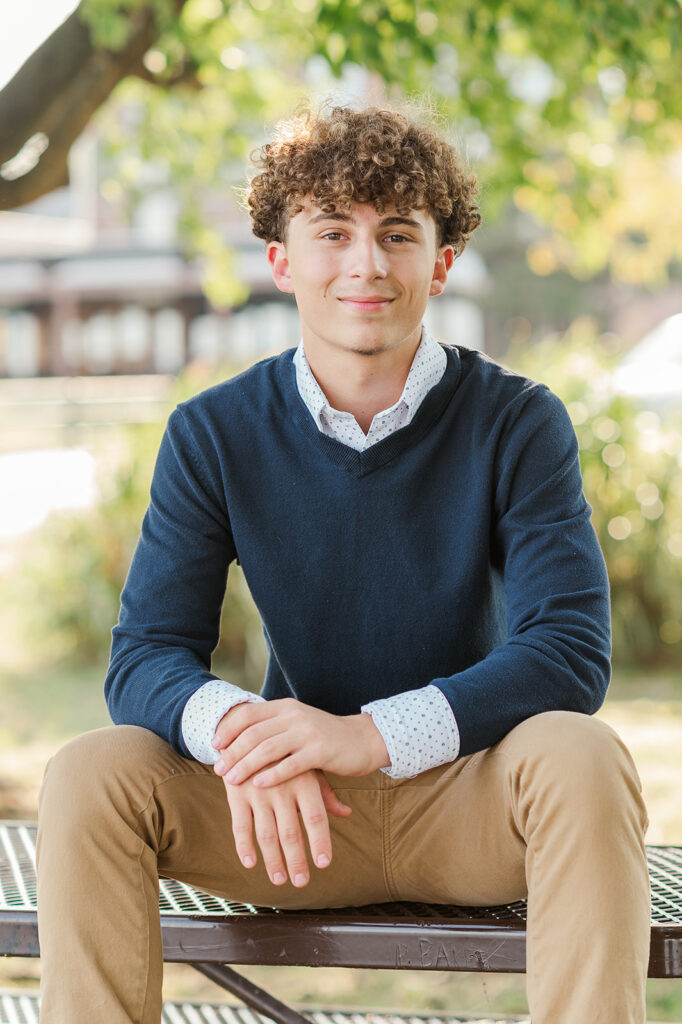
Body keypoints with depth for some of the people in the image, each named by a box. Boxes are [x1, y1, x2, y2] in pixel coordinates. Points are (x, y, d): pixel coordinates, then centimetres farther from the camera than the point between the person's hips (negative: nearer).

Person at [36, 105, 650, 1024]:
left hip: (468, 803, -1)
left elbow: (571, 651, -17)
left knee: (582, 756, -33)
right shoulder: (214, 436, -2)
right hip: (293, 819, 1)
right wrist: (238, 731, -33)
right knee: (89, 775, -23)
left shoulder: (518, 424, -7)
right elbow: (145, 661, -8)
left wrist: (372, 734, -33)